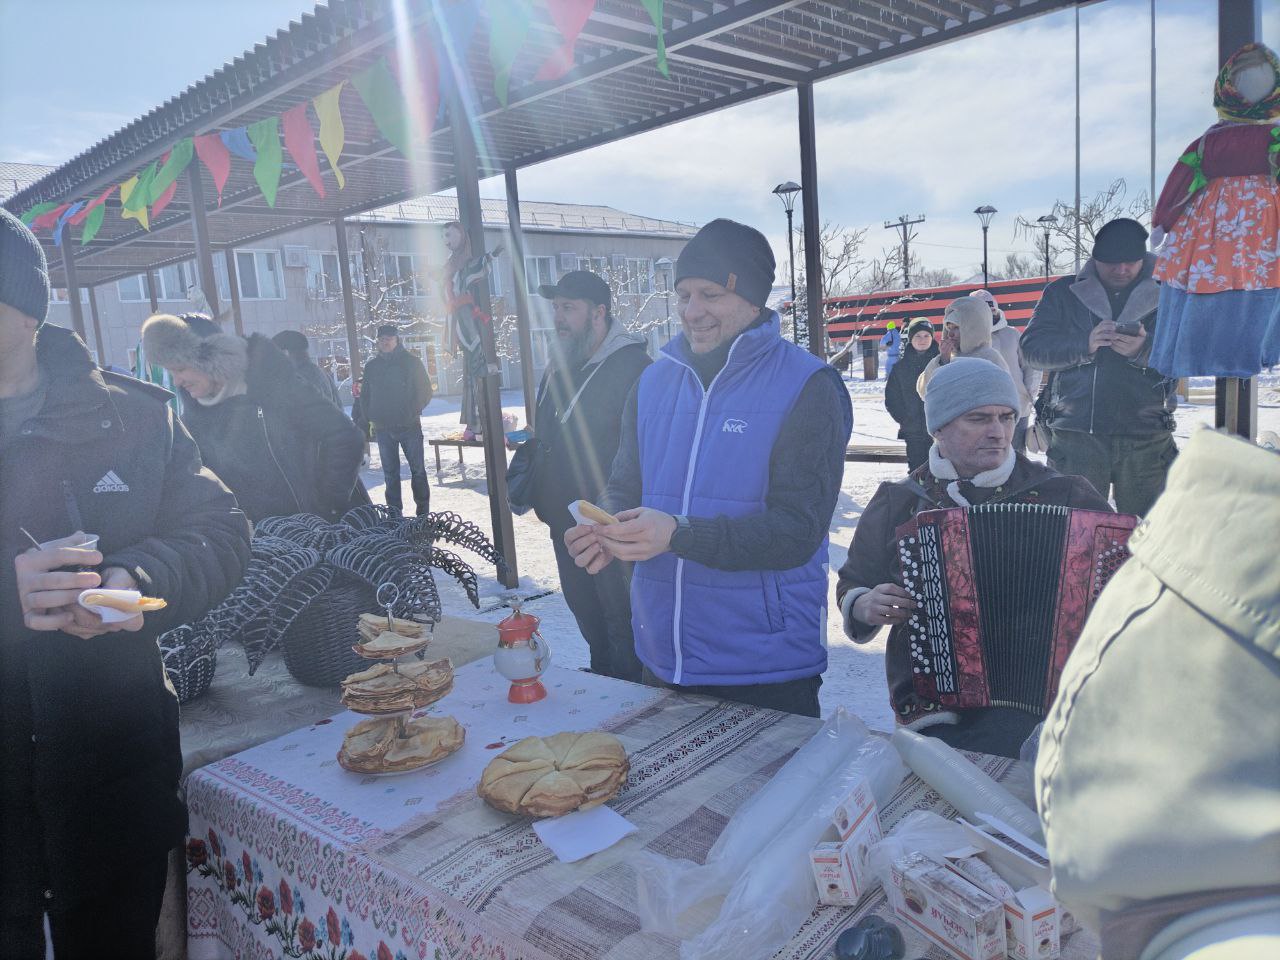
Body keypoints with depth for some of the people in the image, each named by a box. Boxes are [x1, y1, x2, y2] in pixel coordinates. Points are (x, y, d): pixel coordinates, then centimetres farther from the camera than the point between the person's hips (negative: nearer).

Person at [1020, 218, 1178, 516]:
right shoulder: (1064, 292, 11)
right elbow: (1031, 346, -2)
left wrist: (1144, 350, -21)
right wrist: (1084, 344, -18)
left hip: (1146, 438, 1)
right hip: (1075, 434, 0)